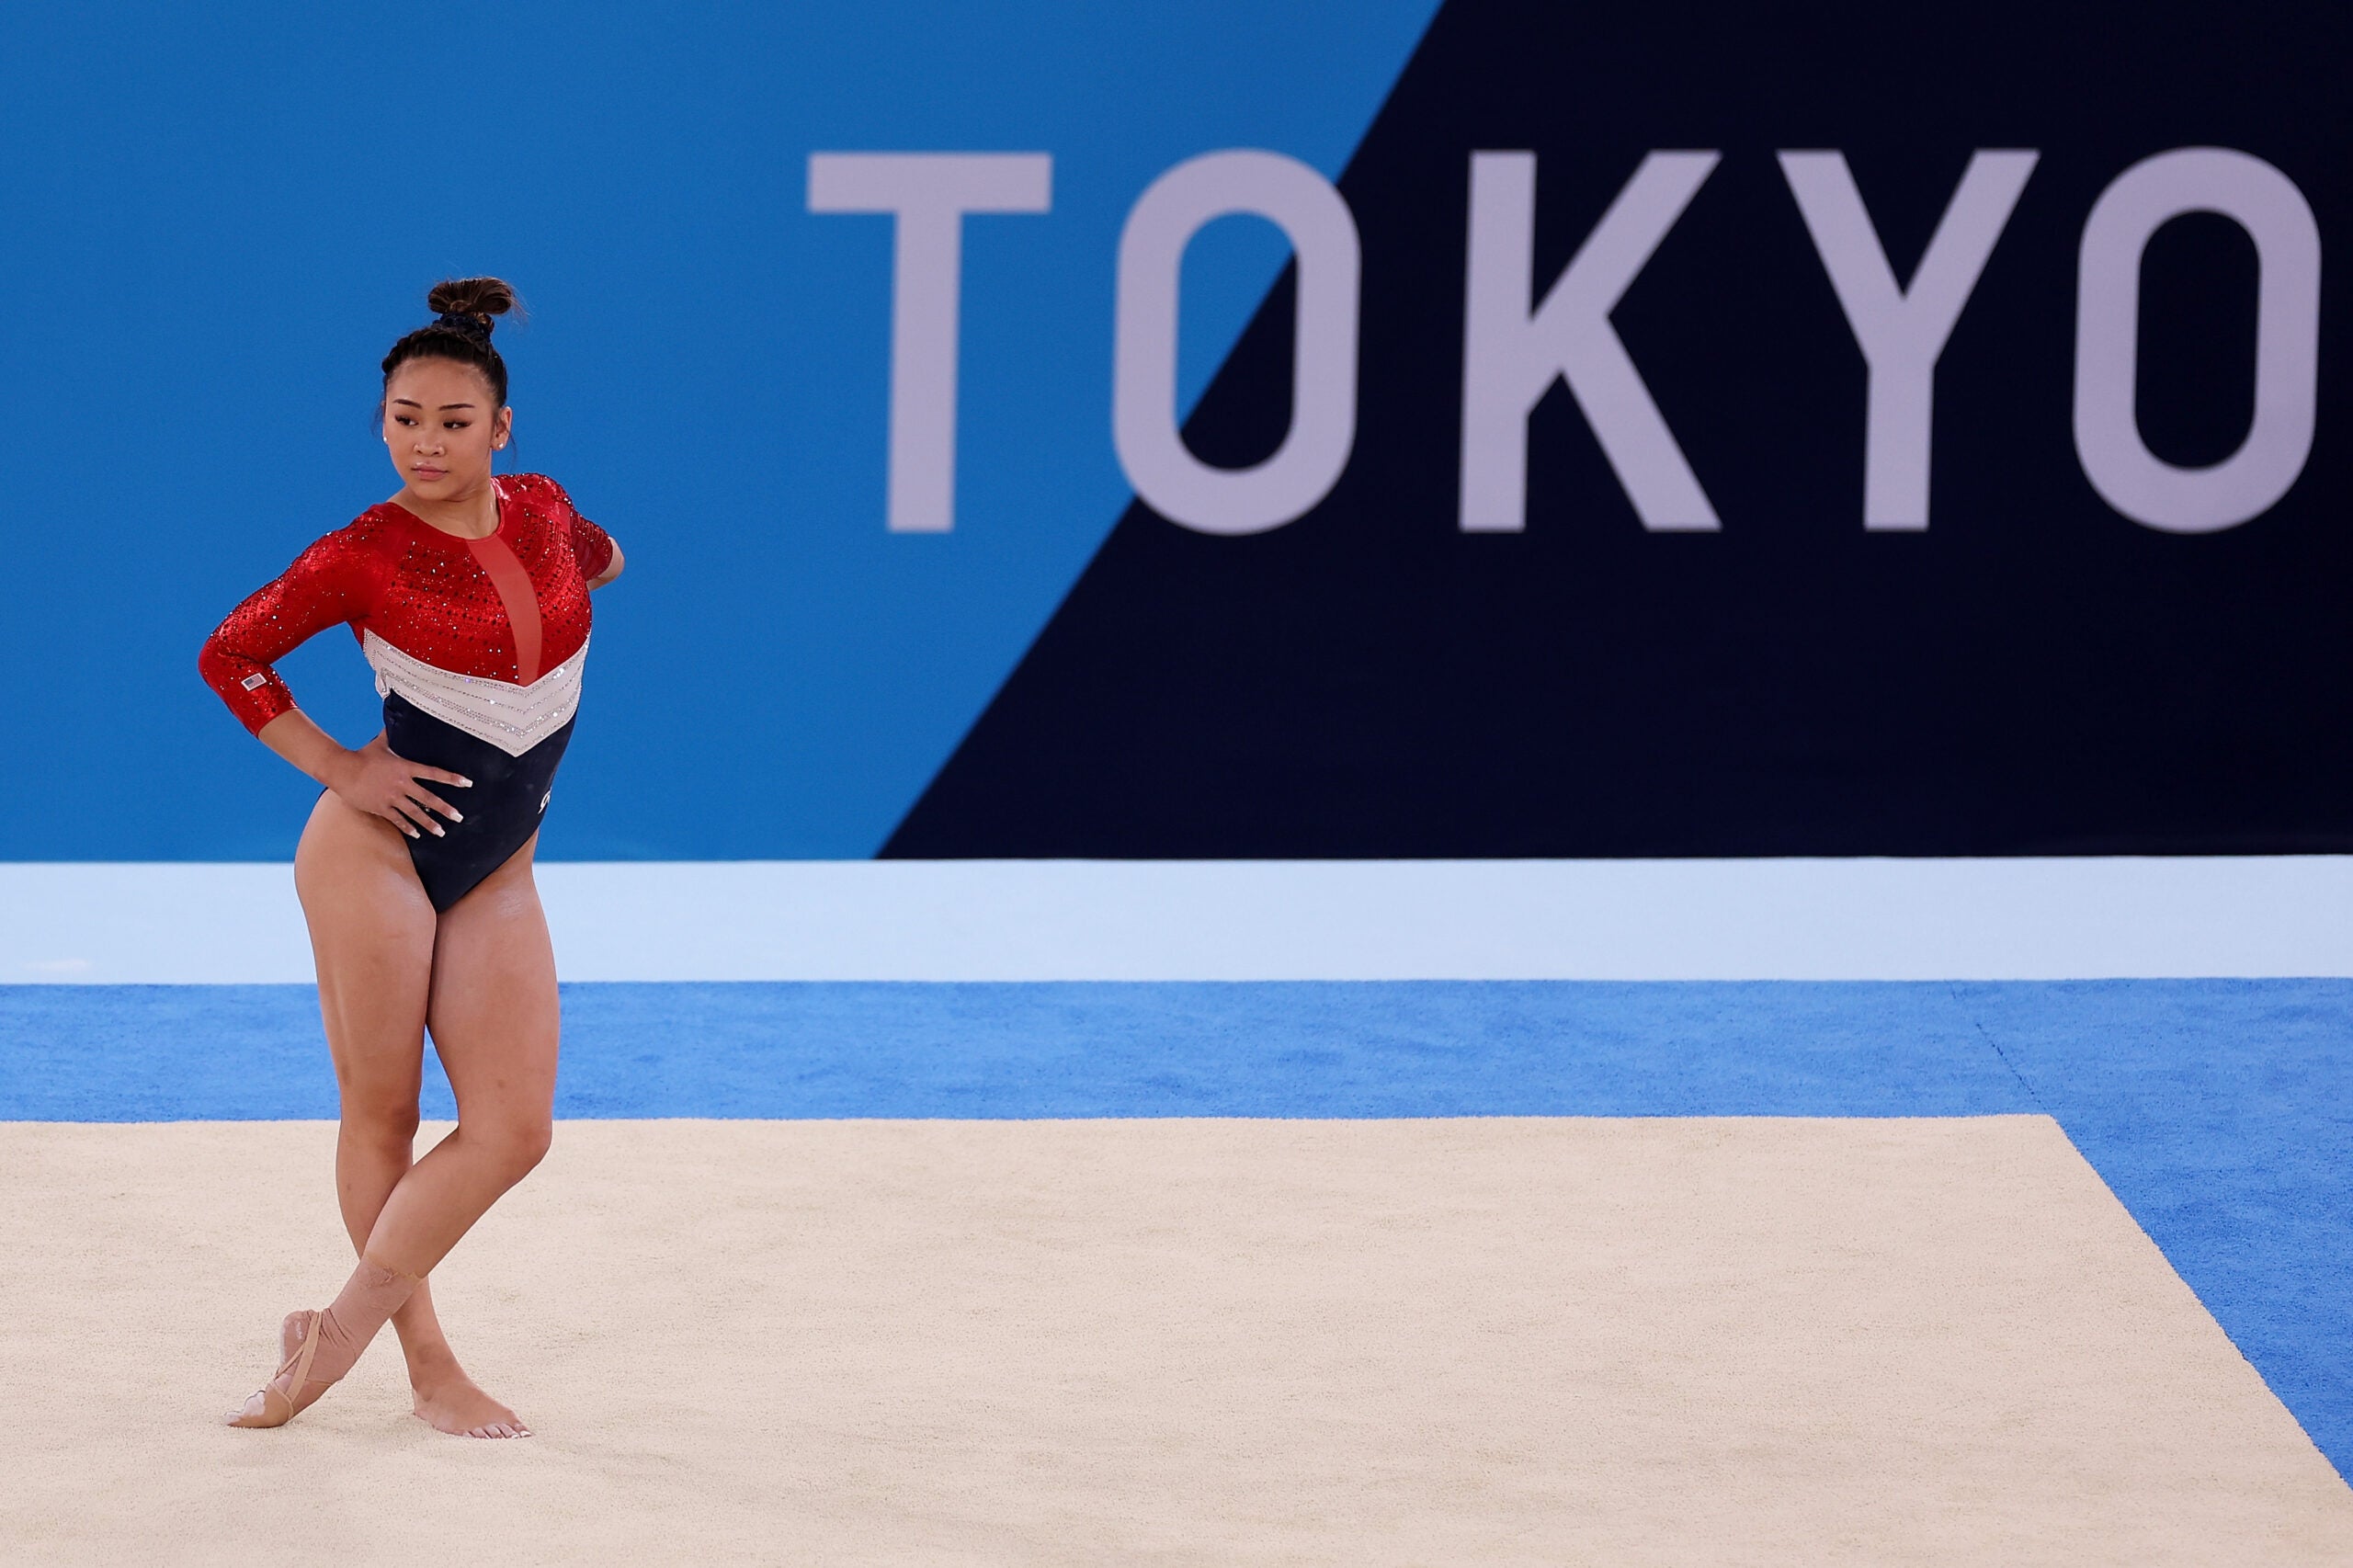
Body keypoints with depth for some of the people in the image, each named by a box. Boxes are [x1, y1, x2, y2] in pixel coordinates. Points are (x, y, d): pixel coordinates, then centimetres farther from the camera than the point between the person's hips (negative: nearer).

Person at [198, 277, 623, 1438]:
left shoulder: (543, 511, 3)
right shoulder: (360, 556, -10)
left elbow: (593, 559, 28)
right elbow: (229, 656, -1)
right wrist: (337, 768, -5)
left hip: (497, 875, 5)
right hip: (376, 848, -5)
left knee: (513, 1128, -4)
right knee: (381, 1113, 0)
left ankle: (341, 1331, 1)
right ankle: (427, 1363, 7)